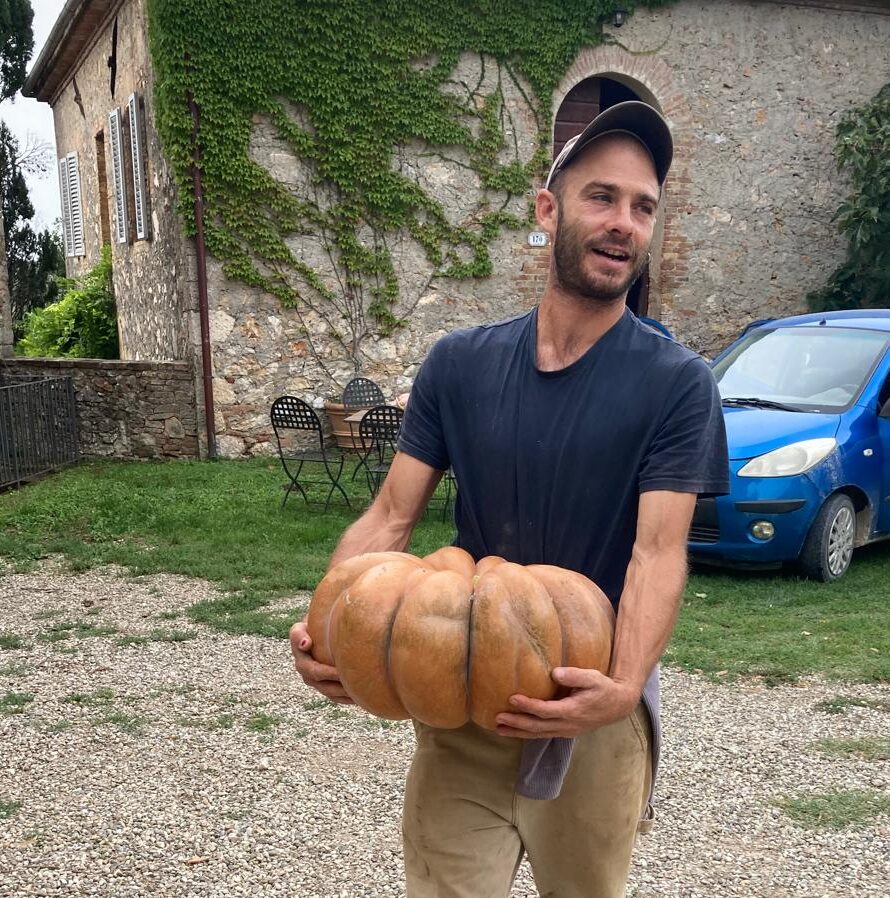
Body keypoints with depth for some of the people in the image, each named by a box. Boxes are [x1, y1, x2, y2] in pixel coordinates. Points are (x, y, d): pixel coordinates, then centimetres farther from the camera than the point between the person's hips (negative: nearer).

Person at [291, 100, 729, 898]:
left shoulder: (677, 384, -9)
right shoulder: (460, 365, -2)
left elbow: (658, 551, -18)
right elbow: (391, 517, -4)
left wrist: (626, 684, -36)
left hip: (593, 714, 0)